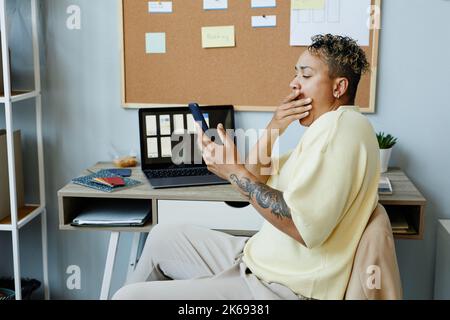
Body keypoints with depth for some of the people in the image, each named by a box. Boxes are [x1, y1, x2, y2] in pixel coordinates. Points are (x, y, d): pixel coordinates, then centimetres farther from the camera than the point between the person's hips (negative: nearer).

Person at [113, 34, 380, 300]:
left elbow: (304, 227, -28)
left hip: (284, 289, -10)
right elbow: (256, 181, 12)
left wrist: (234, 171, -21)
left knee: (129, 296, -9)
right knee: (163, 237, 21)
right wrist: (273, 129, -4)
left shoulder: (343, 126, -18)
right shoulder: (328, 128, 14)